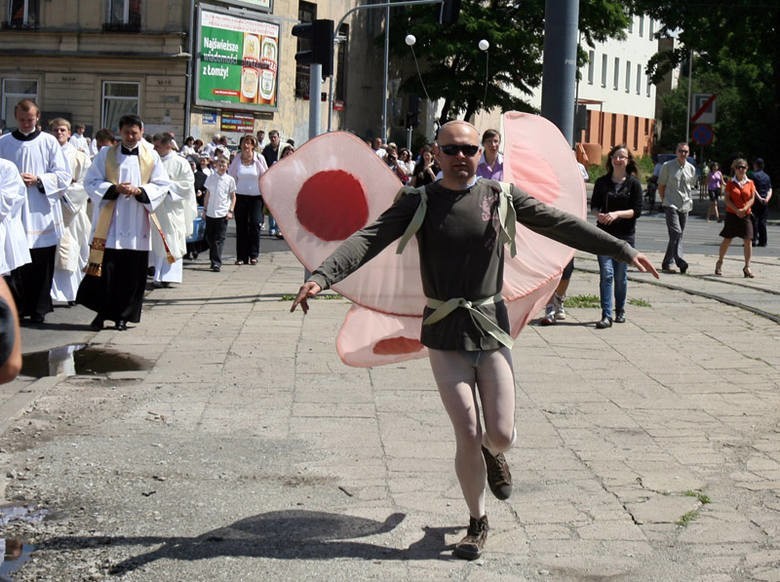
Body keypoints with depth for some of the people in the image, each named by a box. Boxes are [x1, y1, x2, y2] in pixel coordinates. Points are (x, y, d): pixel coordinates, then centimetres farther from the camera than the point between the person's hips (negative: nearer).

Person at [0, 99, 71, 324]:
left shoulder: (49, 142, 4)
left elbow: (64, 175, 1)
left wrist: (38, 180, -12)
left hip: (42, 213, -1)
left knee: (42, 265, 2)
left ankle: (38, 309, 12)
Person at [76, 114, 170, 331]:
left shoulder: (151, 157, 7)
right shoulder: (106, 154, 5)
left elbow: (162, 185, 5)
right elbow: (91, 182, 2)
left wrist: (139, 191, -12)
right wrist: (114, 189, -14)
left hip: (137, 225, 1)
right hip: (108, 224, -1)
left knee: (132, 272, 2)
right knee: (106, 269, -4)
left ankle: (123, 315, 12)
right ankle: (102, 312, 8)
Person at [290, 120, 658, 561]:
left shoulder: (500, 196, 1)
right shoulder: (418, 202, -3)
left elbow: (562, 224, 3)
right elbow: (369, 239, -13)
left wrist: (622, 250, 1)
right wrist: (322, 276, -28)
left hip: (492, 327, 1)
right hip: (445, 332, -1)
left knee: (501, 435, -1)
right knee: (468, 435, -2)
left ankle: (494, 454, 39)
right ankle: (478, 523, 20)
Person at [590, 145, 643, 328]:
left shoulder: (634, 183, 0)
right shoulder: (602, 182, 5)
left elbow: (637, 210, -4)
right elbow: (594, 204, 11)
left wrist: (617, 214, -18)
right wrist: (599, 214, -11)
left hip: (625, 235, 0)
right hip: (604, 233, 0)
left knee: (621, 275, 7)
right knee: (606, 273, -10)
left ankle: (620, 311, 27)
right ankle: (606, 315, -11)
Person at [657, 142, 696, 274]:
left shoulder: (691, 168, 9)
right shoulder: (668, 166, -2)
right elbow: (661, 186, 3)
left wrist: (689, 201, 11)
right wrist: (665, 201, 0)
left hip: (685, 206, 5)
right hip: (671, 205, -5)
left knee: (678, 235, 7)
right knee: (676, 232, -19)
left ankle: (667, 263, 14)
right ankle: (680, 261, -24)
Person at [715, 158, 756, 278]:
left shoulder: (750, 183, 5)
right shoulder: (730, 183, 0)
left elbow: (752, 199, 3)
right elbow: (726, 199, -5)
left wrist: (744, 209, -13)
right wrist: (737, 210, -15)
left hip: (746, 215, 2)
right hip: (731, 214, -2)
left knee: (748, 240, -7)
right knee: (727, 240, 3)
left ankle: (747, 267, -2)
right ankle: (719, 263, 22)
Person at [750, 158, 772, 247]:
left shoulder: (754, 175, -7)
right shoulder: (767, 176, 13)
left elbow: (754, 189, -15)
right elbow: (770, 190, 6)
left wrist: (759, 198, -15)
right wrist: (767, 198, -7)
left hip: (756, 200, -5)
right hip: (765, 202, 5)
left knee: (754, 220, -2)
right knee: (762, 221, 8)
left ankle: (754, 239, -7)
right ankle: (763, 241, 8)